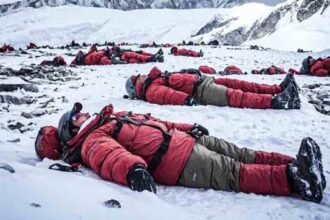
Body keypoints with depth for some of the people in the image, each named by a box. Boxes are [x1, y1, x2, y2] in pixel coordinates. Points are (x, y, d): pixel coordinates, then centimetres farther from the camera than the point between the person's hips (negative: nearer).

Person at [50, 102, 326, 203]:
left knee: (238, 154, -2)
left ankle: (297, 165, -5)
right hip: (174, 160, -9)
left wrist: (187, 127, 29)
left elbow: (154, 122, 33)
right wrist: (133, 169, -45)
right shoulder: (91, 142, 2)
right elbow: (111, 156, -23)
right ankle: (295, 178, -24)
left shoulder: (113, 119, 30)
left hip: (181, 139, 9)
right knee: (234, 173, -18)